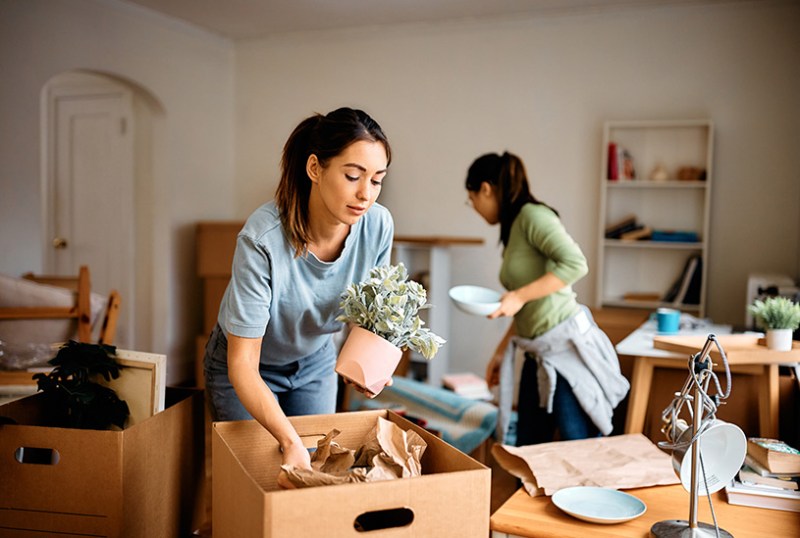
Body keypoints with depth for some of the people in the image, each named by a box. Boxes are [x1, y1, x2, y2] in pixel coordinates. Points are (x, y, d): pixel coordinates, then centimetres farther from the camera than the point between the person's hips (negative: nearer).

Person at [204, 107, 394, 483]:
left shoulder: (378, 225, -23)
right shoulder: (262, 238, -37)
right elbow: (242, 364, -33)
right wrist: (291, 441, -45)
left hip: (315, 360, 4)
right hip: (248, 365, -4)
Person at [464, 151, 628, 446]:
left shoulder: (532, 215, -9)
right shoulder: (513, 228, 15)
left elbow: (575, 264, -25)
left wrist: (519, 295, -22)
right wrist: (501, 352, 21)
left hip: (569, 348, -9)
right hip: (538, 356, 9)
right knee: (527, 452, 12)